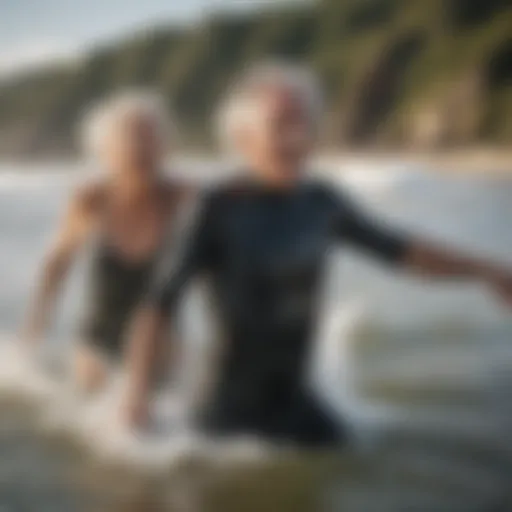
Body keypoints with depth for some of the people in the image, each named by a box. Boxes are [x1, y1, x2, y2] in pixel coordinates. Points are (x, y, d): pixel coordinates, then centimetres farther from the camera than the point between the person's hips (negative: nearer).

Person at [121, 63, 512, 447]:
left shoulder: (321, 204, 1)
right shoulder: (219, 210, -16)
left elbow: (397, 250, 13)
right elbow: (161, 300, -18)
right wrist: (138, 388, -29)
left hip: (294, 403, 6)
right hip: (229, 409, -6)